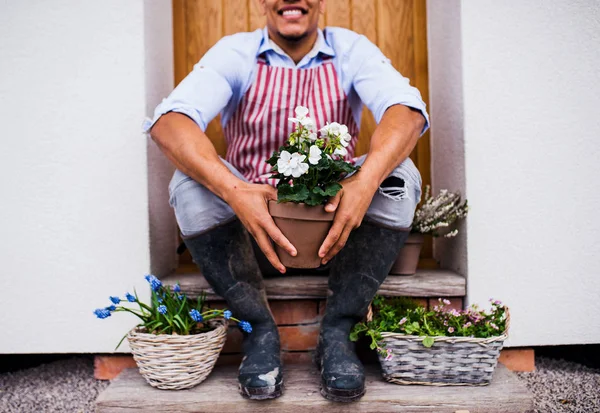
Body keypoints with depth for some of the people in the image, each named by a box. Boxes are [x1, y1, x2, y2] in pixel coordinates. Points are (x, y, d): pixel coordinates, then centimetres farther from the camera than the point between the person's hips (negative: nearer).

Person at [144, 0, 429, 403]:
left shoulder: (351, 50, -4)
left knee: (399, 177, -24)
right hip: (252, 206, 0)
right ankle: (261, 330, -14)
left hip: (335, 211, 1)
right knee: (190, 184, -26)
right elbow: (168, 121, -23)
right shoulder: (235, 53, -6)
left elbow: (407, 110, -22)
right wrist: (233, 191, -42)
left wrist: (366, 180, -44)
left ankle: (337, 332, -17)